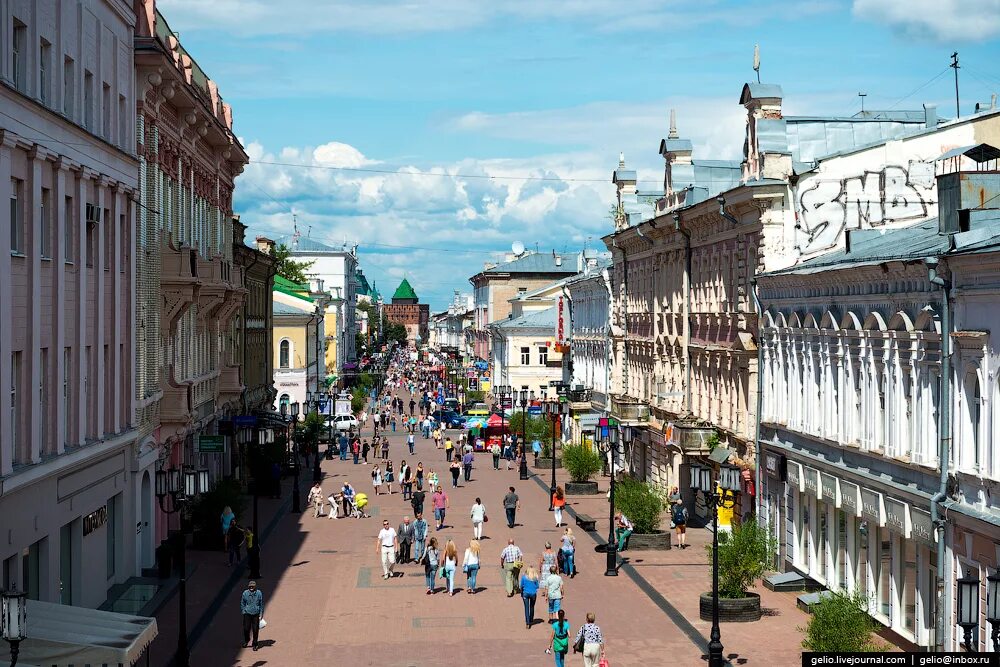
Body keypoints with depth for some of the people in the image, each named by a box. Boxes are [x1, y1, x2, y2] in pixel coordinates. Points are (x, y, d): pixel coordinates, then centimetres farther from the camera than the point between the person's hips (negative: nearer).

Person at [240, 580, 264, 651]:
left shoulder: (259, 593, -1)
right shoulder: (245, 593, -1)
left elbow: (261, 604, 6)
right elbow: (242, 604, 9)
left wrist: (261, 614, 4)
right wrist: (243, 612, 4)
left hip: (256, 614, 0)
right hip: (247, 613, 0)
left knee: (255, 629, 1)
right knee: (246, 628, 1)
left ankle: (255, 645, 13)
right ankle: (246, 641, 28)